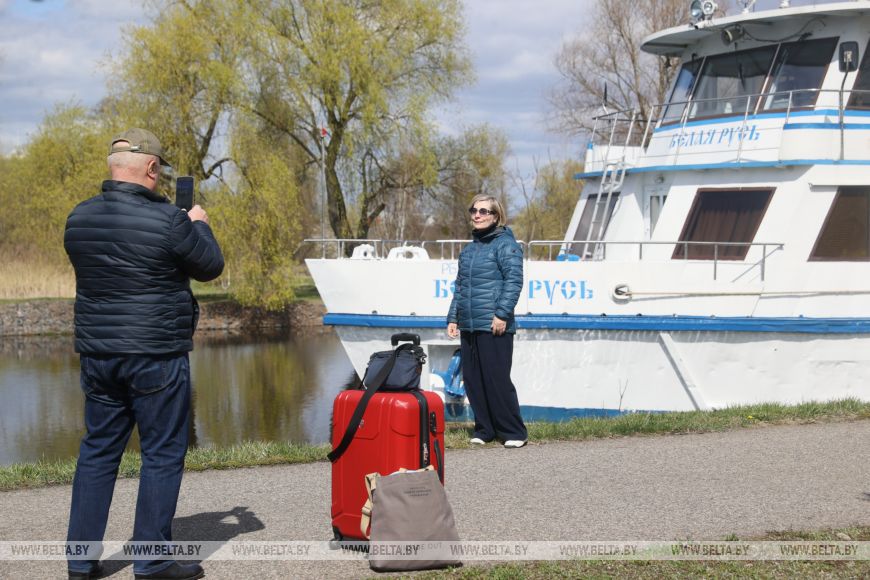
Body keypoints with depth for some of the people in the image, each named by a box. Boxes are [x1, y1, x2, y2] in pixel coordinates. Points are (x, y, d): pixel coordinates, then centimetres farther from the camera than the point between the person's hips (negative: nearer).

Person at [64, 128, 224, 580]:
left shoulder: (79, 219, 5)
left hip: (96, 354, 6)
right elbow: (210, 267, -2)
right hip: (155, 356, -6)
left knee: (98, 450, 14)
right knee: (163, 454, 3)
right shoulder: (168, 220, -14)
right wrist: (198, 224, 17)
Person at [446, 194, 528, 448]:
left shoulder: (505, 244, -5)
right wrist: (453, 318, 18)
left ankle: (513, 433, 2)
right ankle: (484, 430, 18)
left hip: (493, 327, -8)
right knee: (472, 380, 8)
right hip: (468, 327, 8)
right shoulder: (469, 249, 20)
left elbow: (514, 280, -14)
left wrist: (502, 313, -20)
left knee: (497, 380, -6)